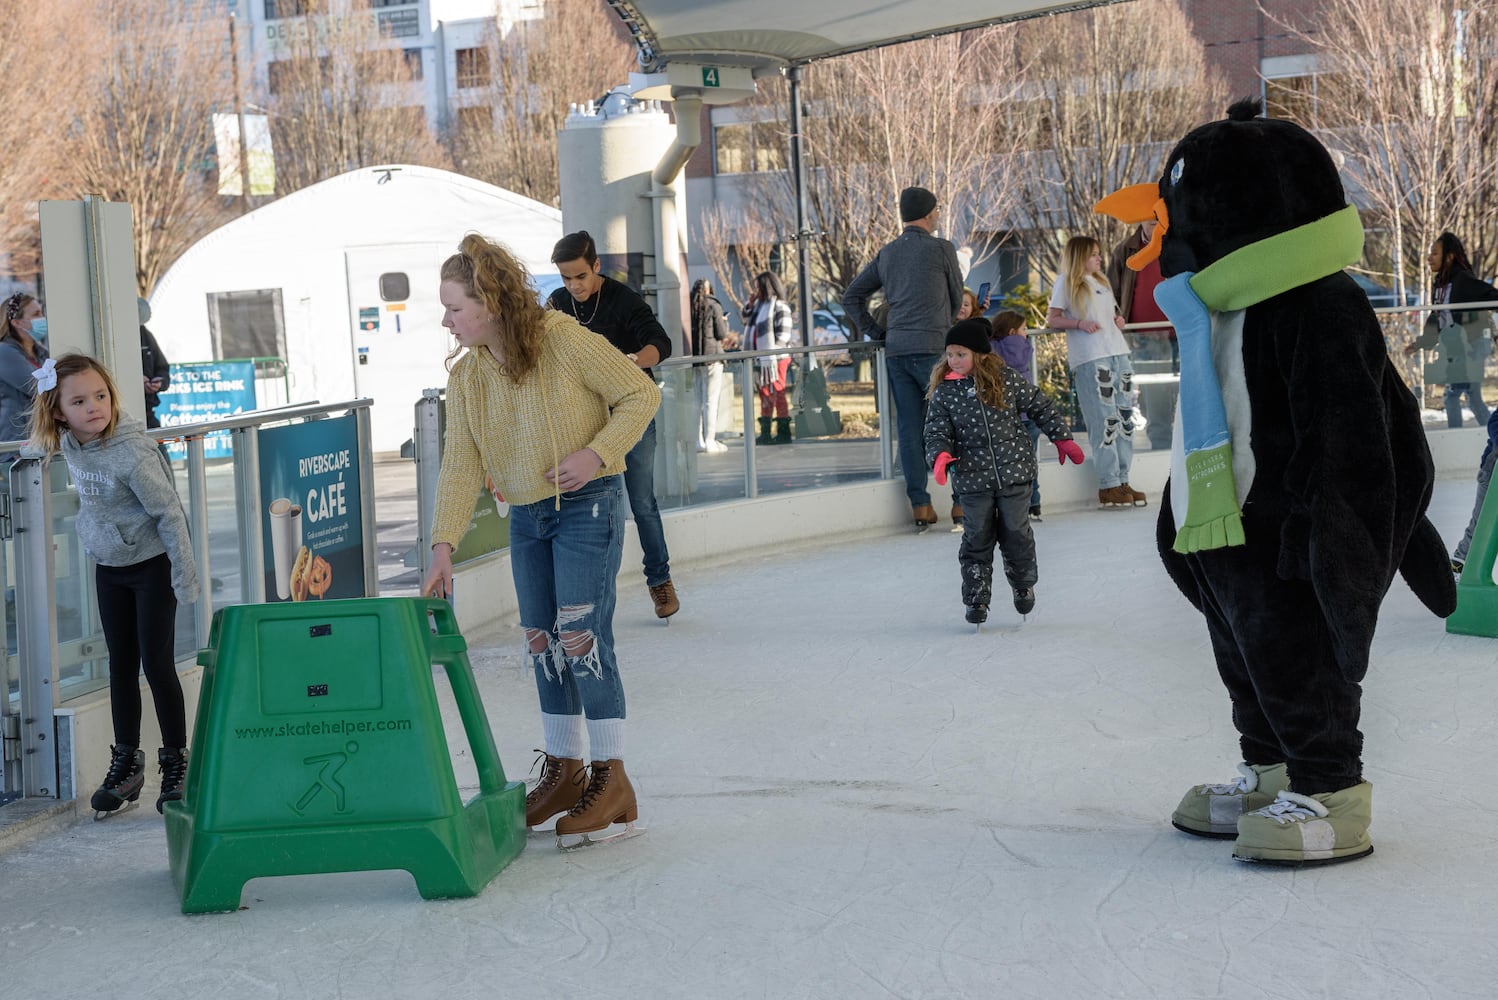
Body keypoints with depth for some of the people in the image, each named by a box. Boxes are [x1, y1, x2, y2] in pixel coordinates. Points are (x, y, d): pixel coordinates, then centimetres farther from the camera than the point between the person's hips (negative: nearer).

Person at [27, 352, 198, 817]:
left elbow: (169, 512, -21)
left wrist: (185, 577, -20)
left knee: (157, 664, -3)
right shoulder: (69, 445, -5)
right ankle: (126, 762, 21)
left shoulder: (131, 452, -26)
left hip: (151, 565, -6)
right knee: (121, 665, 12)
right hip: (109, 568, 6)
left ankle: (176, 762, 10)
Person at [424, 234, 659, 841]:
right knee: (541, 641, 8)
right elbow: (460, 466, -4)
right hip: (526, 516, 6)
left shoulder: (564, 340, -17)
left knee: (581, 636, -10)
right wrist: (443, 548, -13)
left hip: (587, 505, -6)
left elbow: (640, 395, -10)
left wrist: (595, 454, -22)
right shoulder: (465, 376, -1)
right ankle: (563, 770, 20)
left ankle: (612, 779, -1)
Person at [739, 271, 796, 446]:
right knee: (765, 396, 13)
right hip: (760, 359, 9)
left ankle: (783, 433, -2)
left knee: (777, 394, -6)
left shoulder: (779, 306, -11)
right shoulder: (759, 305, 15)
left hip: (775, 359, -9)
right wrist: (750, 304, 8)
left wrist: (772, 353, -19)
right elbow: (745, 319, 25)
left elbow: (783, 334, -16)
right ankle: (765, 433, 19)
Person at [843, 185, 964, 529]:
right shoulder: (941, 248, -2)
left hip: (896, 351, 6)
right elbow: (957, 298, 9)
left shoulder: (886, 254, 14)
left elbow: (851, 297, 17)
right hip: (932, 347, -5)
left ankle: (919, 504, 5)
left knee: (909, 429, 5)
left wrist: (876, 332, 17)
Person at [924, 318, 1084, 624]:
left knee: (1016, 533, 7)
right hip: (972, 480, 0)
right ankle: (976, 599, 14)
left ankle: (1024, 584, 30)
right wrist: (940, 455, -25)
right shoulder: (944, 392, -3)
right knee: (977, 538, 3)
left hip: (1014, 472, 0)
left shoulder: (1007, 379, -4)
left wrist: (1063, 439, 11)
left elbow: (1041, 407, 7)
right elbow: (937, 432, -3)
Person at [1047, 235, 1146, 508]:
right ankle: (1108, 486, -7)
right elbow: (1053, 318, -3)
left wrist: (1117, 320, 10)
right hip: (1089, 359, -7)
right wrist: (1080, 323, -18)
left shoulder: (1101, 281, 23)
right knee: (1104, 419, -10)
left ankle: (1122, 480, 12)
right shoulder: (1066, 281, 2)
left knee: (1124, 417, 6)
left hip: (1118, 352, 7)